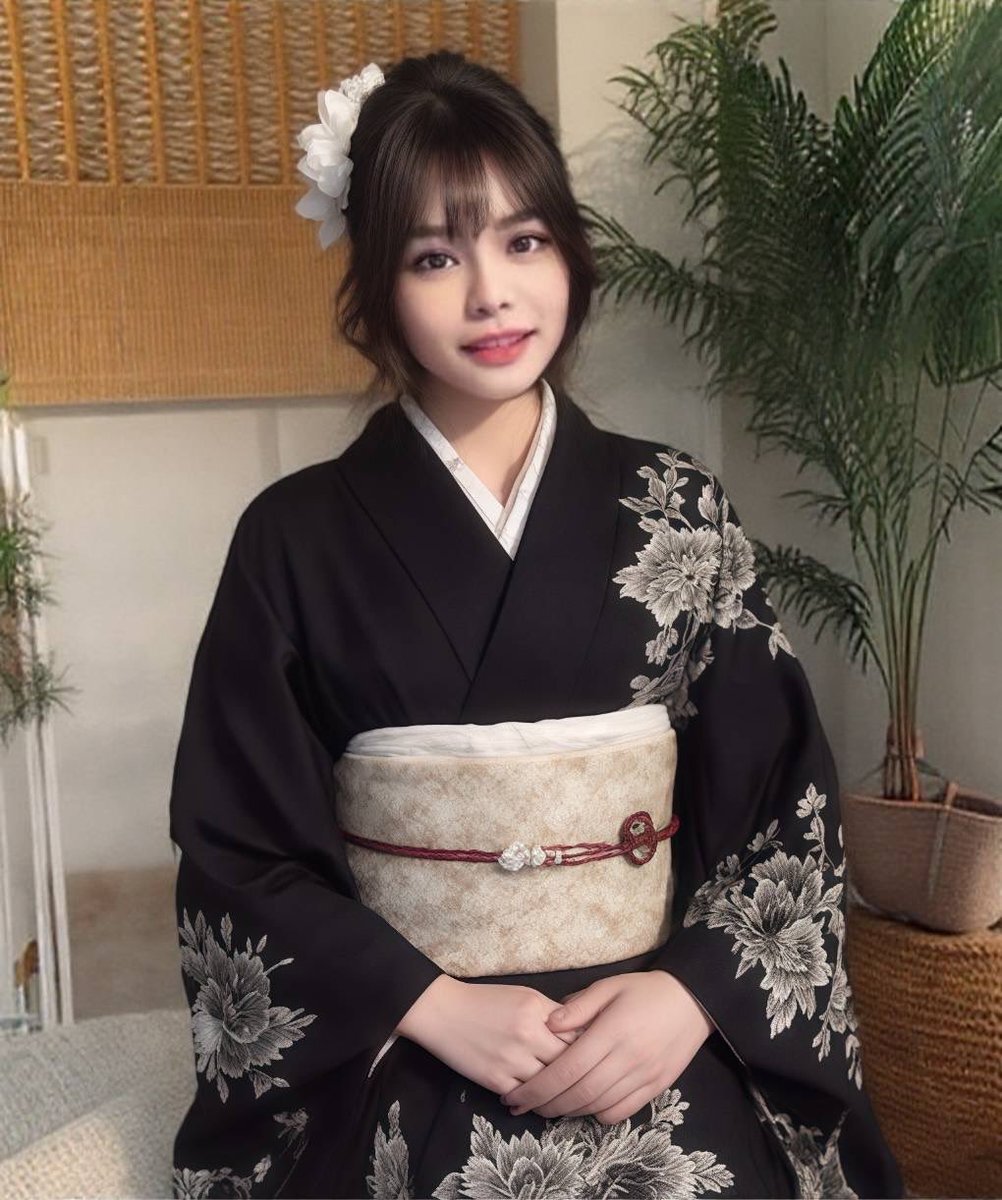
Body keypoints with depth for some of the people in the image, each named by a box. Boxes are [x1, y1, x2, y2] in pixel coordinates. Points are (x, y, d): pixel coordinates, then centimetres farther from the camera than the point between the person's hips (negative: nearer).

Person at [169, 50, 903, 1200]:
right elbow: (237, 851, -1)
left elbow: (787, 802, 3)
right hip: (390, 1056, -1)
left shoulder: (676, 508, 2)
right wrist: (432, 1006, -10)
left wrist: (692, 993, -10)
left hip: (663, 1045, 1)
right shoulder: (295, 538, -2)